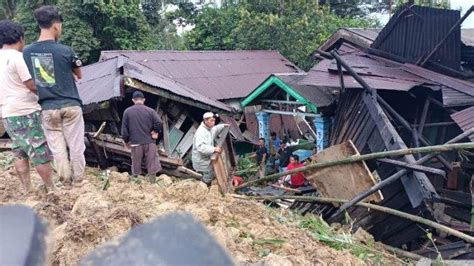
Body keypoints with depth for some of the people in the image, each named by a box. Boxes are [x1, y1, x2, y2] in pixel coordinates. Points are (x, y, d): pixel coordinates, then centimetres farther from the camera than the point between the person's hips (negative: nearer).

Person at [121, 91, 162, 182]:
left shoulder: (127, 111, 1)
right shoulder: (150, 111, 0)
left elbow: (124, 128, 3)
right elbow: (159, 123, -10)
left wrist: (126, 141, 14)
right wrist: (155, 131, 7)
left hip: (135, 143, 0)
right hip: (149, 142, 0)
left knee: (136, 163, 10)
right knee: (152, 163, 5)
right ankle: (152, 180, 5)